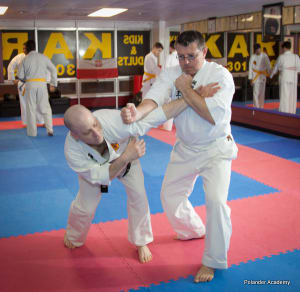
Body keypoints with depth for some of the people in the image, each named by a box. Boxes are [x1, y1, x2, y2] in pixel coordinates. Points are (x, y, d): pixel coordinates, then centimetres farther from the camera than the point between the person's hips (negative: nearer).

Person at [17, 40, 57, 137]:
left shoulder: (25, 59, -1)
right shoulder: (43, 57, 3)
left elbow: (20, 75, 2)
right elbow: (53, 70, 2)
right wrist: (53, 84, 8)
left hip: (30, 84, -1)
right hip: (42, 84, 1)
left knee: (31, 108, 9)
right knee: (45, 107, 9)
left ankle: (32, 132, 15)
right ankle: (50, 129, 1)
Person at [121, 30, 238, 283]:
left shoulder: (220, 75, -18)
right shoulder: (172, 74, -5)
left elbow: (214, 115, -29)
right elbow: (155, 98, -23)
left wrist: (186, 89, -25)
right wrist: (137, 112, -44)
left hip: (215, 148, -5)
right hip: (185, 148, 5)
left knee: (216, 201, -19)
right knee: (170, 195, 15)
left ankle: (213, 260, 5)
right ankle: (194, 230, 46)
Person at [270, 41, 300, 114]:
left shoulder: (281, 57, -3)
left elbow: (276, 67, 8)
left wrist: (271, 75, 25)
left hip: (284, 78, -3)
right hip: (294, 79, 3)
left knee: (284, 95, -2)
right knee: (292, 97, 9)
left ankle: (284, 113, -5)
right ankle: (292, 113, 14)